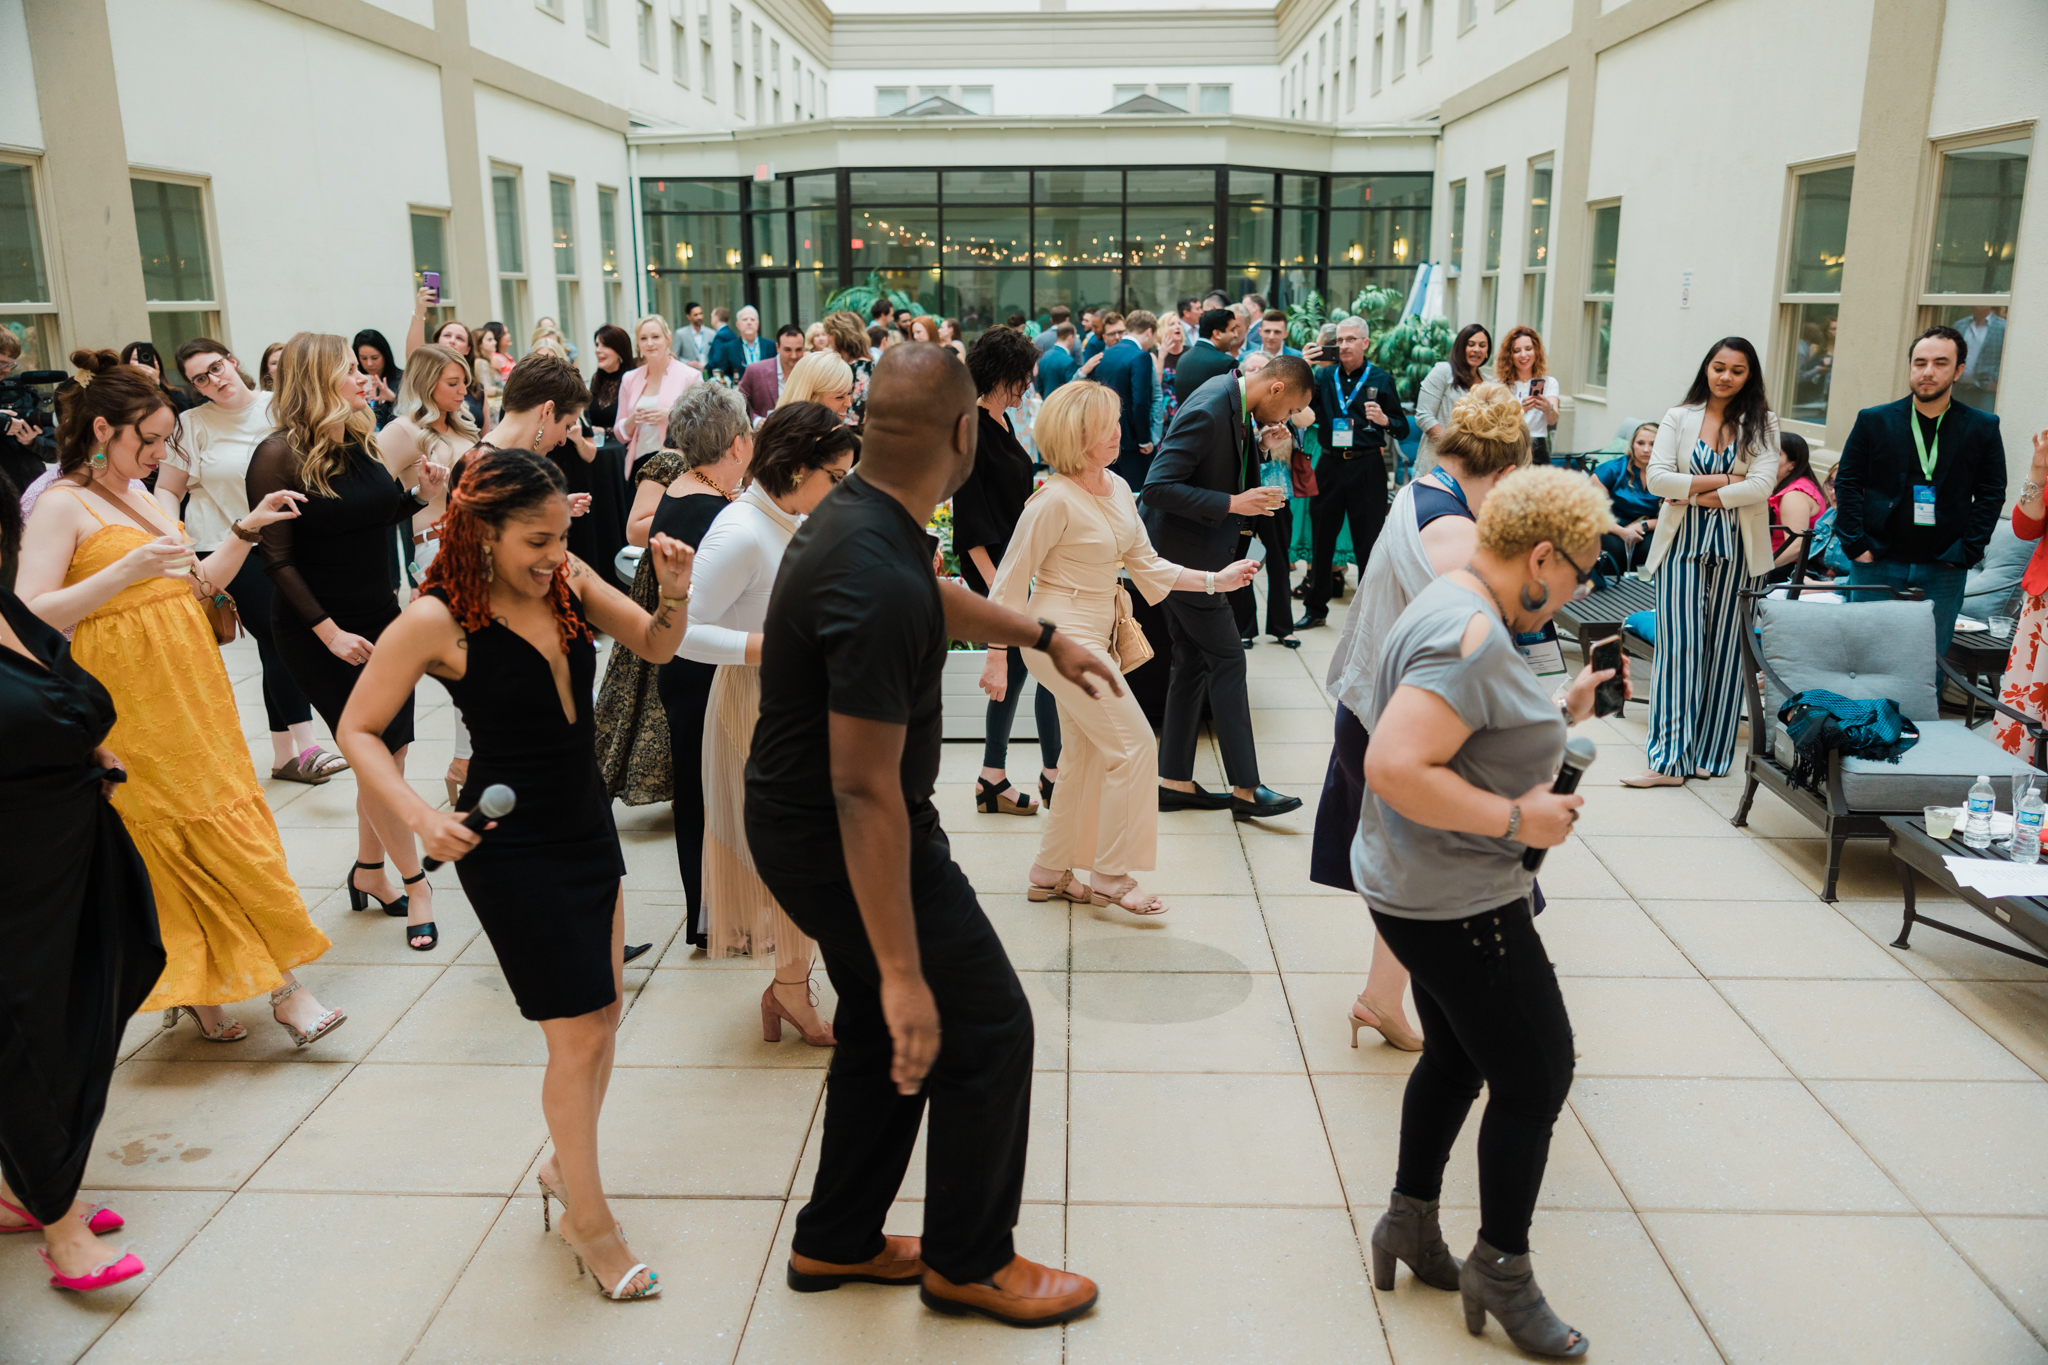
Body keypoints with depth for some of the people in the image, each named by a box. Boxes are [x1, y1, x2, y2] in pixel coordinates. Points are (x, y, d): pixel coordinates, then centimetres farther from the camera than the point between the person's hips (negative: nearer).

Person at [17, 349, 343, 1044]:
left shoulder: (139, 497, 15)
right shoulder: (61, 506, -9)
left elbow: (198, 583, 20)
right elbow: (28, 618, -17)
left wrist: (246, 529, 8)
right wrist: (125, 571, -26)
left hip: (193, 695, 8)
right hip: (135, 707, -8)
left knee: (217, 832, 8)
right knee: (221, 839, -6)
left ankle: (200, 987, 20)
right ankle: (282, 986, 2)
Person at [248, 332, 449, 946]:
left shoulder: (360, 443, 4)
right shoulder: (279, 455, -14)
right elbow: (277, 557, -14)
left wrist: (422, 495, -3)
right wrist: (329, 632, -17)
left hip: (380, 617, 6)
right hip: (317, 631, -6)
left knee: (389, 752, 8)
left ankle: (369, 871, 26)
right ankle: (413, 882, 8)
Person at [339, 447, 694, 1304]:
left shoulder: (567, 578, -4)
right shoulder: (438, 620, -17)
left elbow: (656, 647, 4)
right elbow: (358, 730, -9)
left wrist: (675, 593, -16)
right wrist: (418, 817, -22)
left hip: (589, 828, 7)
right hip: (511, 847, -6)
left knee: (604, 1014, 17)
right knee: (577, 1036, -1)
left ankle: (565, 1167, 41)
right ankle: (587, 1220, 19)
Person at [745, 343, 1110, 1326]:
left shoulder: (854, 513, -1)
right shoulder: (880, 585, -32)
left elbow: (936, 599, 23)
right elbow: (865, 792, -32)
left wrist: (1044, 636, 29)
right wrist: (902, 970, -28)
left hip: (798, 818, 10)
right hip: (842, 841, -10)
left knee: (884, 1032, 23)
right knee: (987, 1031, 5)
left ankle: (837, 1242, 38)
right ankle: (968, 1262, 24)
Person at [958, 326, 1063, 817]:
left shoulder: (1002, 423, 11)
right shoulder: (972, 431, -17)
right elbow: (970, 519, -19)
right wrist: (995, 581, -21)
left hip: (1016, 562, 9)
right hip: (993, 566, -9)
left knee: (1018, 666, 11)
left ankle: (993, 781, 18)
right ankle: (1053, 774, 10)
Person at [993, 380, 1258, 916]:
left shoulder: (1117, 488, 5)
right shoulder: (1055, 500, -18)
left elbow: (1147, 565, 10)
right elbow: (1011, 581, -14)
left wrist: (1216, 580, 1)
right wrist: (996, 659, -12)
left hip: (1097, 636, 9)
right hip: (1063, 635, -9)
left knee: (1084, 760, 14)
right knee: (1134, 746, -6)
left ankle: (1049, 873, 27)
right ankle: (1110, 877, 7)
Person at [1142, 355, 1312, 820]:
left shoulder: (1236, 407, 7)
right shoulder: (1207, 411, -23)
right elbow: (1158, 487, -27)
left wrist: (1261, 446, 1)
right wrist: (1233, 503, -25)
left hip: (1195, 553, 10)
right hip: (1182, 552, -10)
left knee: (1193, 664, 13)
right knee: (1227, 662, -5)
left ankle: (1174, 781, 20)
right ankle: (1246, 789, 3)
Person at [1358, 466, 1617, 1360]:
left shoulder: (1459, 610, 9)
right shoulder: (1472, 636, -25)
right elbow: (1394, 766, -34)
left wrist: (1559, 716, 8)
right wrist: (1517, 818, -26)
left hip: (1423, 887, 11)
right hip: (1456, 904, -11)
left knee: (1457, 1055, 22)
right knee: (1535, 1075, 3)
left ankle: (1409, 1221, 36)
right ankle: (1501, 1271, 20)